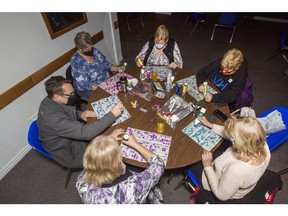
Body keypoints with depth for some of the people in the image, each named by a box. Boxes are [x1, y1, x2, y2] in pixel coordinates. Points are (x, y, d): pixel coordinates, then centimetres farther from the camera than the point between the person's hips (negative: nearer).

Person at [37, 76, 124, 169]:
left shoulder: (49, 101, -13)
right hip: (70, 154, -7)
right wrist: (112, 115, -39)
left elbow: (67, 111, 7)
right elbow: (86, 133, -41)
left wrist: (80, 114, -13)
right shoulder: (54, 119, -39)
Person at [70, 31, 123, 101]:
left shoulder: (94, 51, 0)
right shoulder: (76, 61, -18)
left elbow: (105, 64, 11)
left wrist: (116, 68, -10)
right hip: (91, 90, -6)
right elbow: (84, 84, -22)